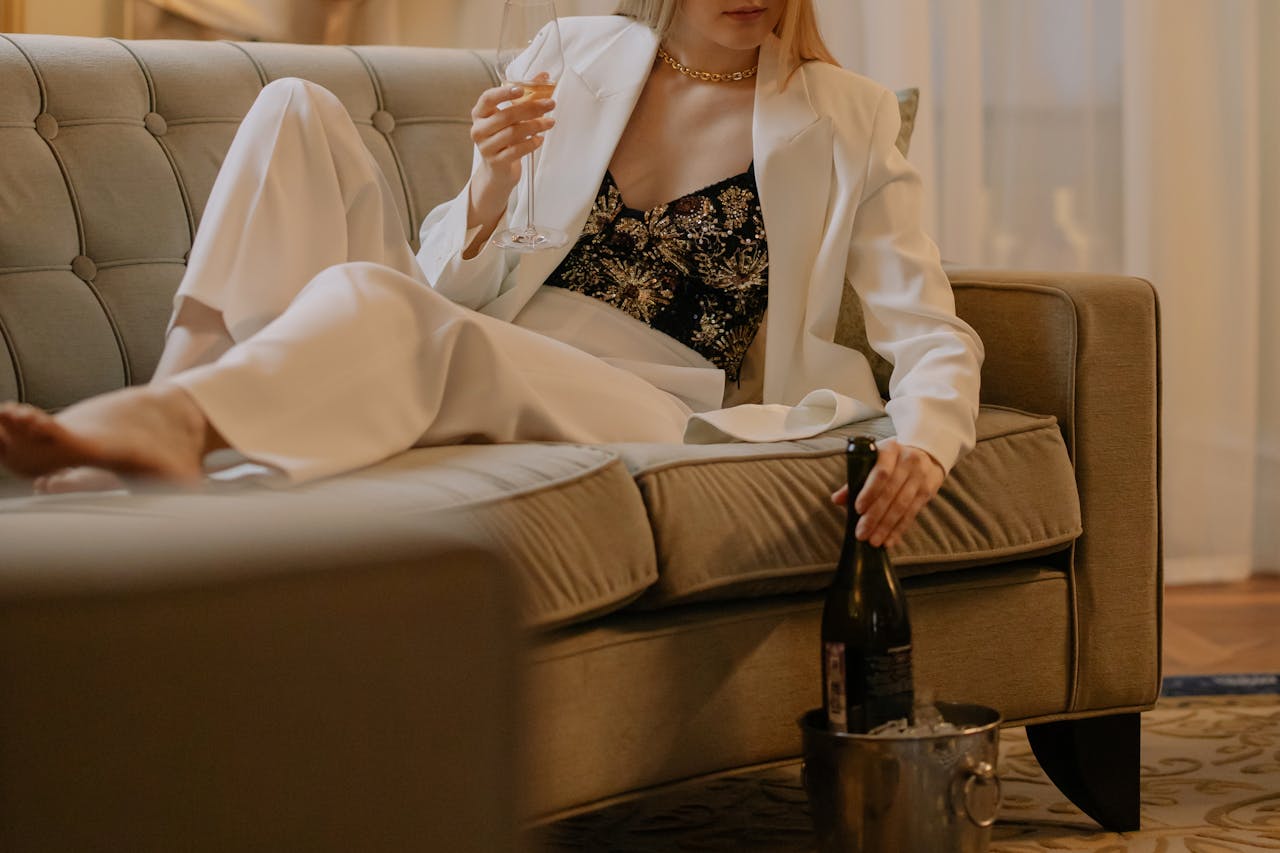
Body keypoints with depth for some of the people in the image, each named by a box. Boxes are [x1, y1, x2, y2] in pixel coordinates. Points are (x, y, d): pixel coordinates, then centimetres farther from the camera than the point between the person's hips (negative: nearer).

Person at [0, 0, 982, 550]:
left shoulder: (846, 120, 6)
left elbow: (932, 335, 1)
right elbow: (458, 285, 16)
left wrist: (921, 443, -22)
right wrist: (492, 192, -8)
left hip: (646, 411, -4)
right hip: (478, 368, 4)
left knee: (374, 300, -34)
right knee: (299, 111, -14)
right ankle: (176, 411, -31)